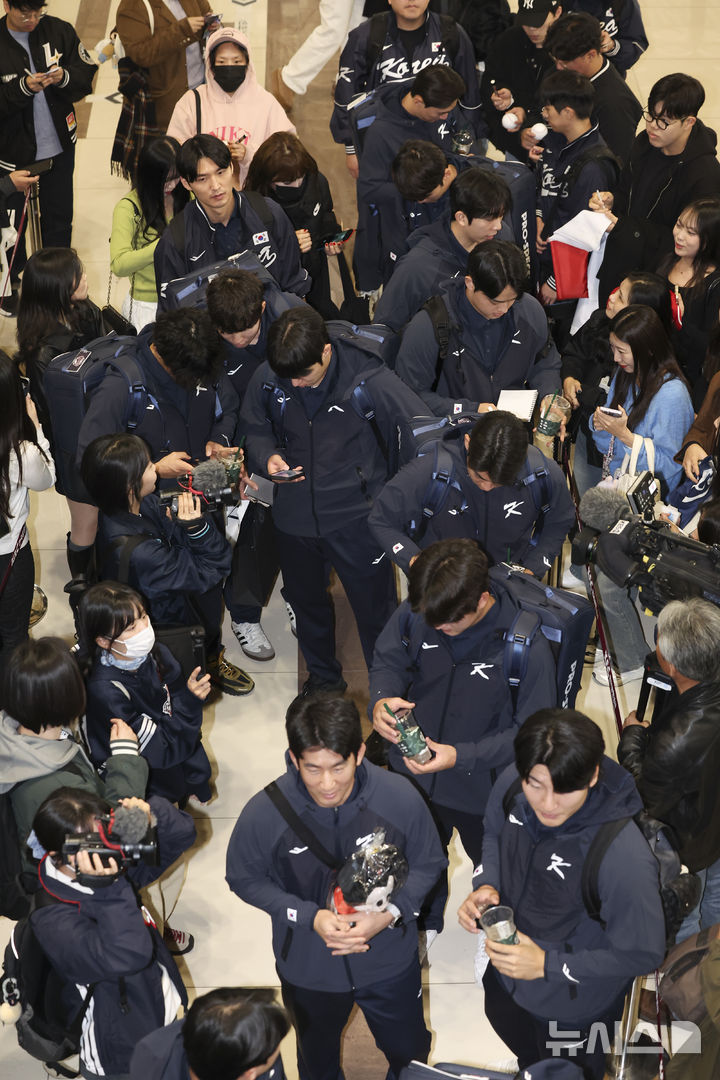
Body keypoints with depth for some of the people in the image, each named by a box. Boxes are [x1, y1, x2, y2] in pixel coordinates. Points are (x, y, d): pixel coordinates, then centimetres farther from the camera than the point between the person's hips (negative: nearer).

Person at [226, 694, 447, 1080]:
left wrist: (388, 914, -26)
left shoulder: (400, 798, -26)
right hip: (308, 969, 0)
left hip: (390, 961, 0)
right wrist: (310, 917, -25)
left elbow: (427, 864, -10)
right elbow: (245, 878, -12)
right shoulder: (264, 812, -29)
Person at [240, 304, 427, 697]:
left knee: (376, 611, 9)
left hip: (357, 518, -4)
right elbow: (254, 427, 4)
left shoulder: (368, 380, -24)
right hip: (294, 514, 4)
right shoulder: (267, 379, -14)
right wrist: (268, 457, -16)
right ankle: (323, 678, 51)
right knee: (306, 601, 25)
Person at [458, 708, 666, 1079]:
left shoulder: (625, 857, -42)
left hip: (572, 1012, -5)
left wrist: (547, 965, -31)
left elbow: (643, 953, -28)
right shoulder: (512, 785, -24)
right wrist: (486, 886, -19)